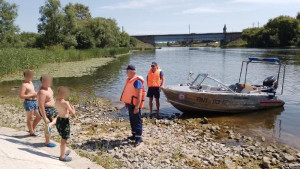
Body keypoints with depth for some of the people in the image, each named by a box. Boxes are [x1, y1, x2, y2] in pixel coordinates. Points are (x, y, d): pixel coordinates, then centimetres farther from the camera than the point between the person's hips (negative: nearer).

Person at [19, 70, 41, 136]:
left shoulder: (30, 82, 15)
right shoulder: (24, 85, -12)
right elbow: (21, 96, -18)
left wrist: (36, 93, 8)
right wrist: (32, 95, -18)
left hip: (34, 102, 9)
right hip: (28, 102, -9)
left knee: (39, 116, 13)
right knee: (30, 118, 2)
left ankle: (32, 129, 28)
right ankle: (31, 132, 14)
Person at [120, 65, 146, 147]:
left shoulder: (137, 81, -19)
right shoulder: (129, 80, 11)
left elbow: (139, 94, -23)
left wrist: (137, 107, -27)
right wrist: (126, 102, 22)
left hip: (135, 104, -10)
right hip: (130, 103, 10)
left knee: (137, 121, -4)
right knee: (132, 120, 18)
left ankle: (139, 138, 3)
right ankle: (134, 135, 31)